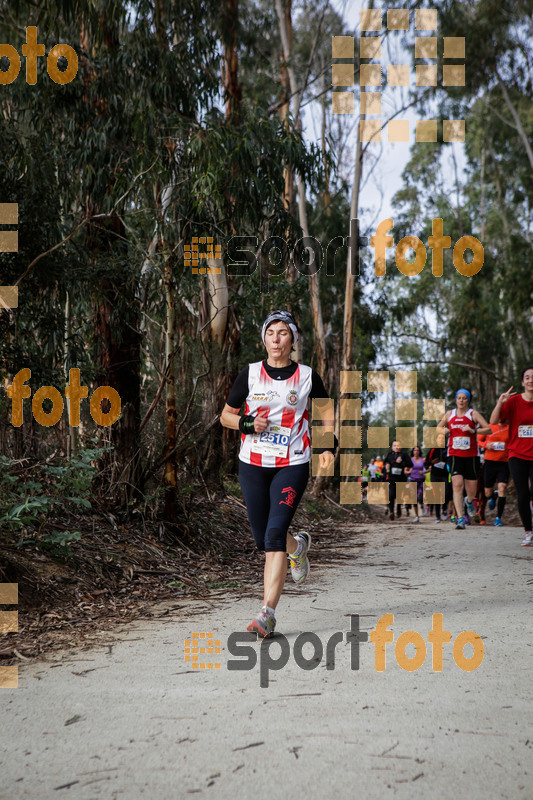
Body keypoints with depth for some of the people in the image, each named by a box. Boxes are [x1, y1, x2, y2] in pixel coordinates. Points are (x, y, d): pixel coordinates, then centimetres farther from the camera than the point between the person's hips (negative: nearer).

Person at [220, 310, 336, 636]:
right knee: (263, 539, 9)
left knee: (275, 534, -17)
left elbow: (326, 410, 16)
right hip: (253, 464, 3)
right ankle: (299, 545, 44)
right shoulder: (250, 374, 4)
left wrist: (328, 445, 0)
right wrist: (247, 423, -9)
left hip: (292, 465, -2)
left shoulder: (307, 376, 2)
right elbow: (226, 415, 11)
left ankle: (268, 612, -17)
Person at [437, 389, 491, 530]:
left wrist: (474, 431, -22)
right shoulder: (449, 414, 11)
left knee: (472, 489, 3)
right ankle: (460, 518, -17)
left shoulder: (473, 414, 2)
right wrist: (444, 430, 2)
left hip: (471, 455, -1)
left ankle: (469, 502, 42)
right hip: (454, 454, 1)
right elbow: (438, 428, 25)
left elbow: (488, 429, -7)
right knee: (457, 484, -17)